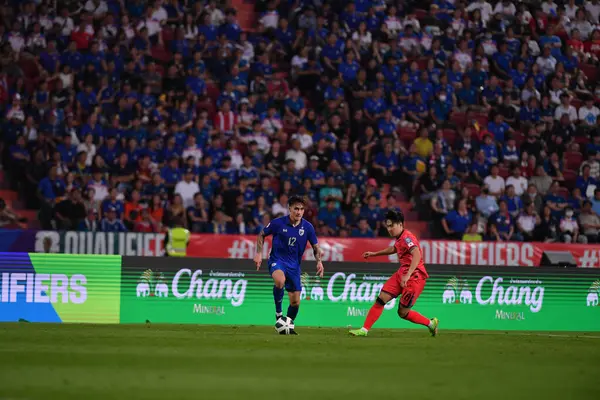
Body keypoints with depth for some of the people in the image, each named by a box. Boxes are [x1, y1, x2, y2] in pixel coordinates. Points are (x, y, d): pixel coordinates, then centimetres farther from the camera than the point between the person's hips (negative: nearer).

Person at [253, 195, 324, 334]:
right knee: (280, 280, -38)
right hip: (277, 259, -3)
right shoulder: (278, 223, -10)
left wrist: (319, 261, -8)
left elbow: (315, 246, 9)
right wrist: (259, 253, -3)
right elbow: (261, 235, 5)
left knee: (295, 301, 4)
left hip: (294, 264, 3)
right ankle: (278, 311, -18)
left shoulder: (307, 227, -4)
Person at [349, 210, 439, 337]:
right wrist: (374, 254, 41)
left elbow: (417, 255, -36)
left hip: (414, 277, -9)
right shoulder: (399, 238, 11)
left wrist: (408, 275, -45)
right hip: (401, 274, 9)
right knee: (381, 299, -1)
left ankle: (431, 323, 17)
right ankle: (364, 330, 2)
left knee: (403, 312, -4)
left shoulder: (407, 237, -19)